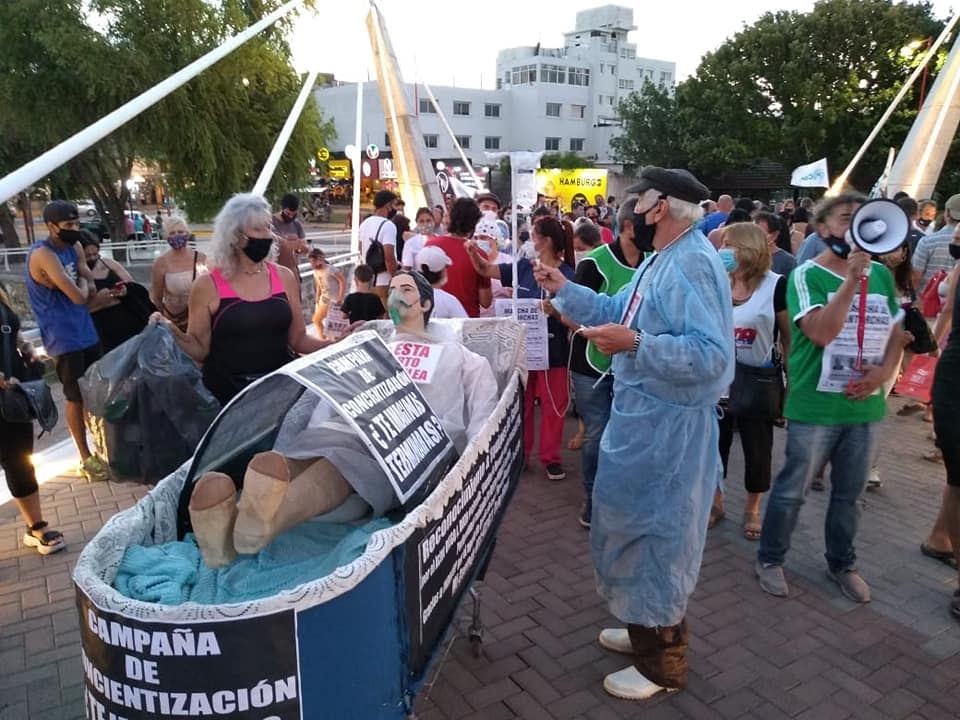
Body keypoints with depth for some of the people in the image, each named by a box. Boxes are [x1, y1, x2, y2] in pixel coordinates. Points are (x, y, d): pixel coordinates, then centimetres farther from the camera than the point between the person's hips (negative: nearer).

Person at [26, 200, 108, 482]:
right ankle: (86, 458, 15)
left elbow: (91, 288, 6)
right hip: (64, 338, -7)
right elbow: (78, 297, -24)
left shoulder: (73, 247, 6)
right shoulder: (43, 255, -20)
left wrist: (81, 286, -14)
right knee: (76, 398, 2)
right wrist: (81, 284, -5)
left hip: (86, 331, 8)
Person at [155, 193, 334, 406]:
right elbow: (200, 350, -1)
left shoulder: (284, 277, 4)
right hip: (226, 395, -2)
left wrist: (337, 343, -6)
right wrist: (174, 333, -18)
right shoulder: (207, 286, -5)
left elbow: (298, 339, 7)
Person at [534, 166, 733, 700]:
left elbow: (711, 354, -31)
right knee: (636, 524, 21)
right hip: (642, 418, 11)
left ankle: (661, 665, 23)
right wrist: (563, 290, 15)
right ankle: (646, 629, 41)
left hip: (666, 427, -11)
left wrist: (634, 345, -35)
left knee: (652, 533, 2)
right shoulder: (662, 259, 12)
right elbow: (620, 311, 19)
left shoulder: (692, 264, -23)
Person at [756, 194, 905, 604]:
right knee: (791, 490, 7)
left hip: (865, 405, 5)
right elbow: (821, 332, -25)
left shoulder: (881, 275, 5)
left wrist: (885, 370, -6)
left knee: (849, 494, 19)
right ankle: (770, 559, 26)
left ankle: (842, 564, 37)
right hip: (815, 406, -5)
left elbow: (896, 331, 12)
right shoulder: (807, 275, -12)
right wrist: (852, 277, -28)